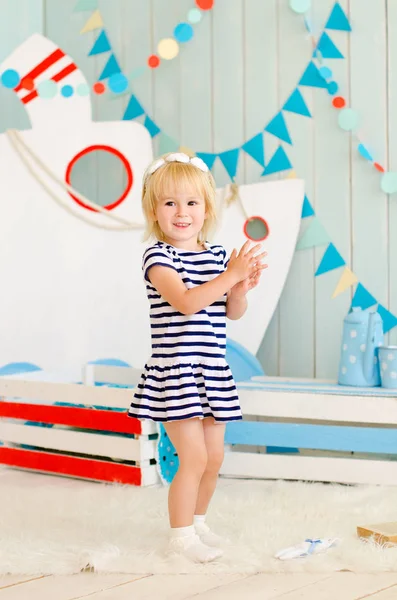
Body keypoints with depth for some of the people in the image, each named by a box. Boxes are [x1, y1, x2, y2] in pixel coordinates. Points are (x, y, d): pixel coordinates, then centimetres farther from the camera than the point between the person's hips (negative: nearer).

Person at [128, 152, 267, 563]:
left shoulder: (217, 255, 9)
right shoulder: (158, 256, -11)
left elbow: (233, 313, 12)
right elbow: (186, 302, -25)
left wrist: (242, 289, -8)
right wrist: (230, 275, -25)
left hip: (212, 371, 7)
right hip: (175, 372, -7)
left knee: (214, 456, 13)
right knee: (194, 457, -8)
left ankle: (197, 521, 34)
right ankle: (180, 535, 9)